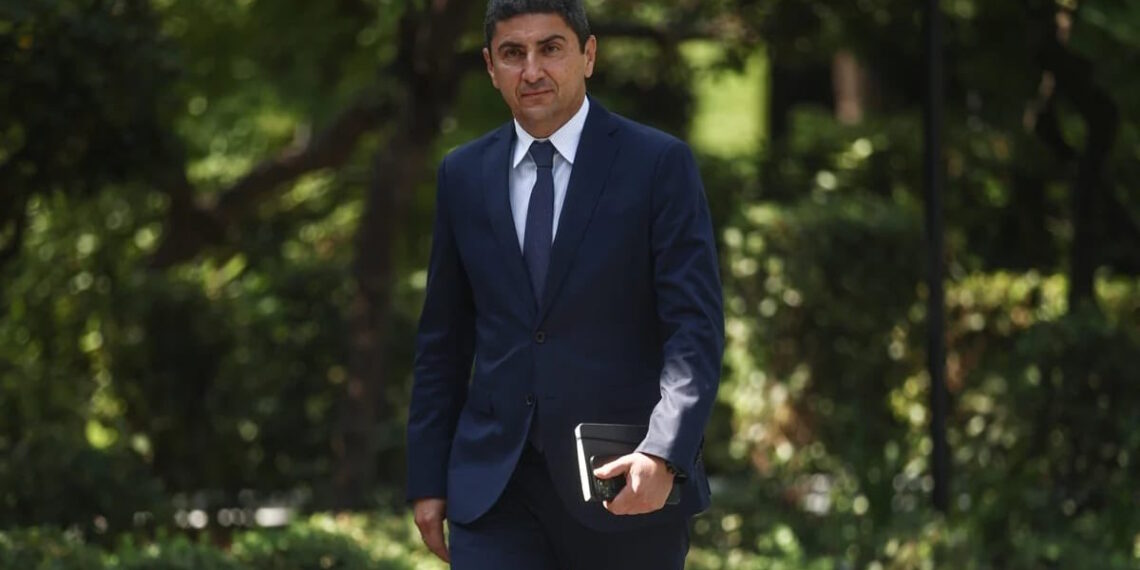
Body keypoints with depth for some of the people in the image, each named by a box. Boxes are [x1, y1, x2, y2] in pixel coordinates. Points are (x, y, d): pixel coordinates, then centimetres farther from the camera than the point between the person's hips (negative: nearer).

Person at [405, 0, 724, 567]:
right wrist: (428, 480, 10)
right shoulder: (464, 175, 9)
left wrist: (663, 455, -25)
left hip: (627, 482, -2)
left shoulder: (660, 165, -3)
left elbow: (695, 328, -10)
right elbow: (443, 341, 14)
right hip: (495, 489, 2)